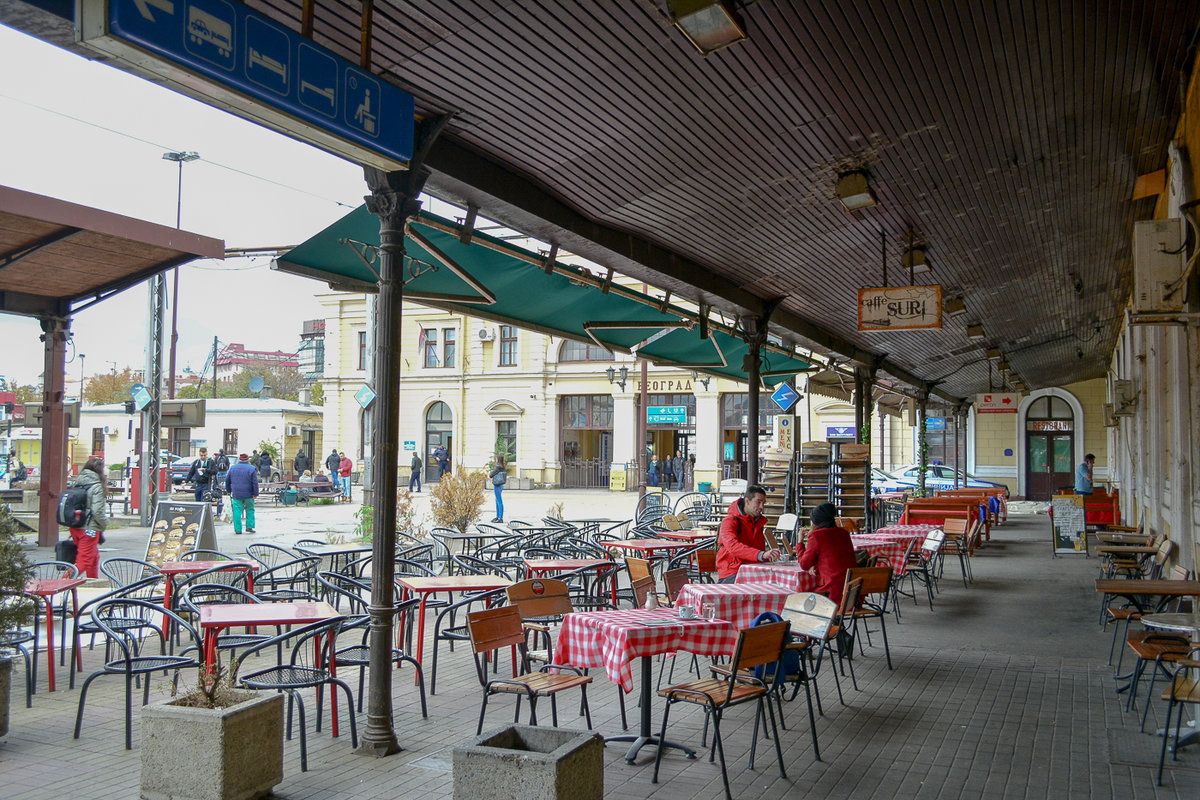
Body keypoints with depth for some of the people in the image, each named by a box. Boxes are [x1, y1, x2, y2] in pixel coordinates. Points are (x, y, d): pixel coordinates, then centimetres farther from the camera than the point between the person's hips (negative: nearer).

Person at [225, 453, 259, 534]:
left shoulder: (232, 468, 7)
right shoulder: (251, 469, -5)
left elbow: (227, 480, 15)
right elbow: (255, 483, -9)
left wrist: (229, 490, 26)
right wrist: (255, 494, -5)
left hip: (236, 494, 2)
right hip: (248, 494, -2)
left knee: (237, 511, 3)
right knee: (250, 510, 11)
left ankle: (238, 529, 1)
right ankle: (249, 527, 7)